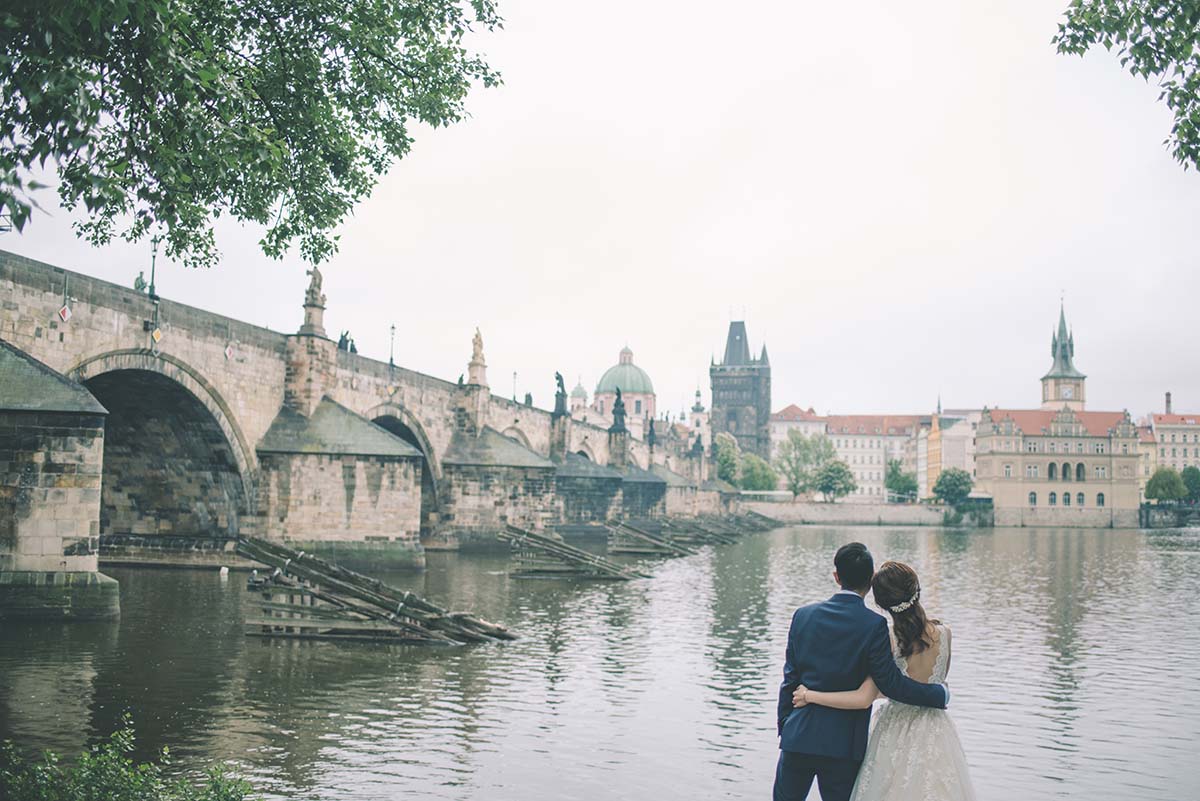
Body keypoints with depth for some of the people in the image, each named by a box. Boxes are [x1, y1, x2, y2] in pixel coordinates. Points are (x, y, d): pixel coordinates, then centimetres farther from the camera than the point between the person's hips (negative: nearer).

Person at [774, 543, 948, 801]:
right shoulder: (874, 625, -13)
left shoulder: (803, 615, -1)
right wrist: (940, 694, 2)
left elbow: (790, 679, 4)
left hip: (798, 739, 3)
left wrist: (784, 726, 13)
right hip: (843, 744, -3)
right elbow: (891, 683, -12)